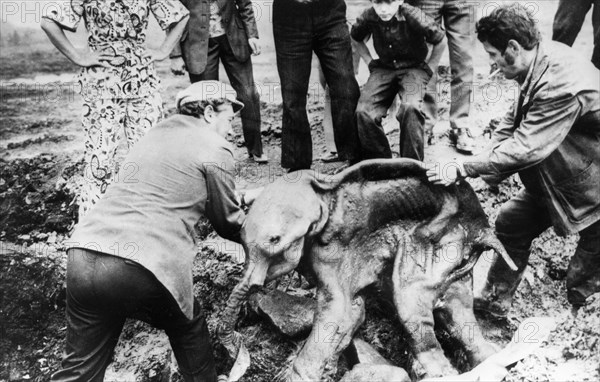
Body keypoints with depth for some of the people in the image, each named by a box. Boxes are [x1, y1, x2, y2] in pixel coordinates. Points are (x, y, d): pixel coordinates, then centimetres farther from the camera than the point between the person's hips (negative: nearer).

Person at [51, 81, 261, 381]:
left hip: (83, 255, 7)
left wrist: (241, 197, 39)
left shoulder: (162, 130, 22)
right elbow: (227, 222, 11)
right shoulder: (215, 149, 1)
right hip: (141, 266, -6)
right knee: (188, 329, 24)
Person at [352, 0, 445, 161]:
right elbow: (356, 39, 13)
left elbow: (439, 40, -4)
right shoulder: (368, 17, -11)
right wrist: (370, 62, 7)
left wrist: (427, 67, 3)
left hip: (414, 67, -3)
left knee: (410, 108, -33)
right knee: (363, 112, -21)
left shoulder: (414, 17, -20)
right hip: (383, 68, 3)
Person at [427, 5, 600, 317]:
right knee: (511, 225, 11)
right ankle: (494, 301, 25)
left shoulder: (564, 86, -35)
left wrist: (463, 169, -29)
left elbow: (524, 148, -35)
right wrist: (484, 168, -8)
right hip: (548, 178, 9)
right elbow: (514, 120, 1)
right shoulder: (541, 60, -7)